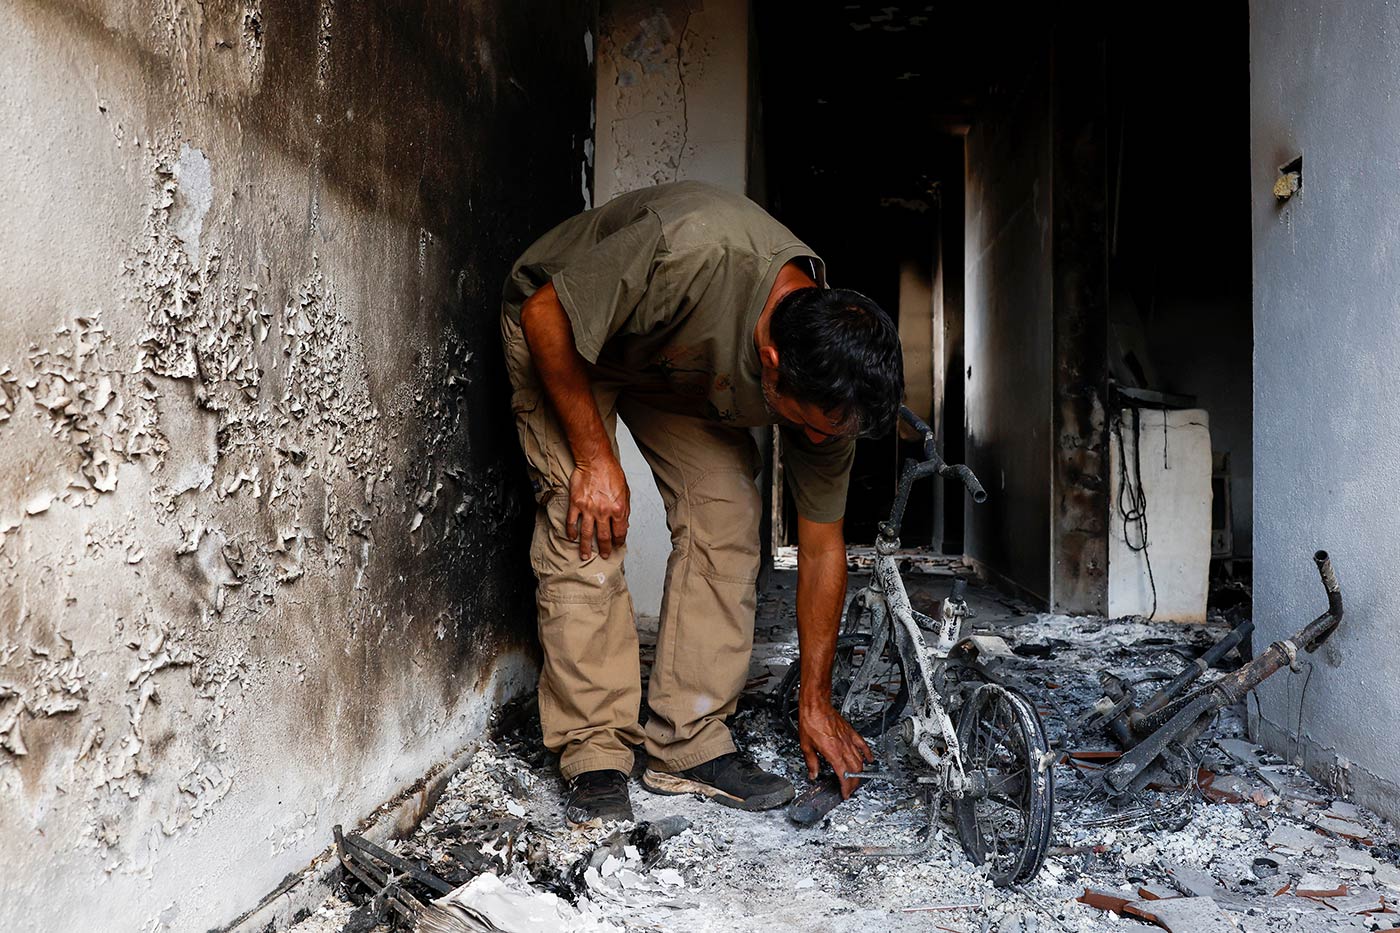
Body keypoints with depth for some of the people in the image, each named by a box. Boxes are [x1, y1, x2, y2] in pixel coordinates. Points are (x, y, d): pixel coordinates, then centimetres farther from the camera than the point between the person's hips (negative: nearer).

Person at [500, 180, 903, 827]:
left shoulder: (827, 380, -23)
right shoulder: (695, 250, -43)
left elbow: (821, 546, -12)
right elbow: (545, 312, -28)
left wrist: (815, 700, -7)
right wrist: (594, 457, -28)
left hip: (680, 371, 4)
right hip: (563, 336, -4)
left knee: (727, 519, -12)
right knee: (586, 533, -18)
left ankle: (688, 747, -2)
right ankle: (594, 758, -7)